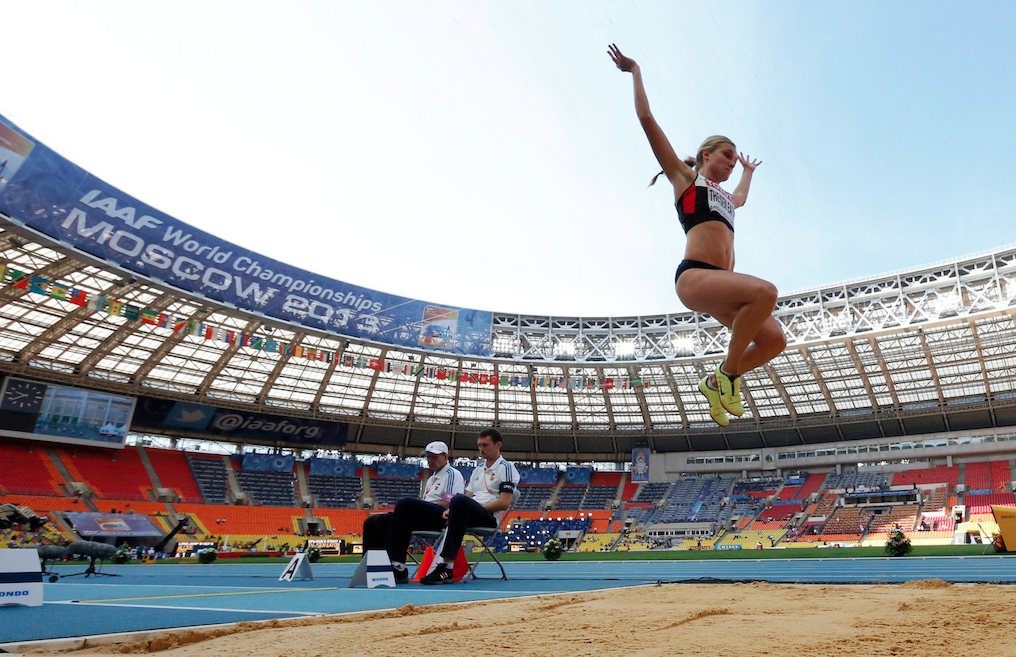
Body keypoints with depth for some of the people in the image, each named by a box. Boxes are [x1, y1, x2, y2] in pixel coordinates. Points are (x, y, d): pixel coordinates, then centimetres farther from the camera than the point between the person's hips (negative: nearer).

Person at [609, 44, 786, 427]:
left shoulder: (724, 197, 35)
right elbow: (647, 119, 13)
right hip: (694, 276, -8)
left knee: (774, 341, -9)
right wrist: (635, 72, 18)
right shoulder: (685, 177, 15)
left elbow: (742, 198, 63)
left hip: (722, 283, 8)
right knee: (765, 291, -31)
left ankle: (717, 382, 9)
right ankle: (727, 375, -17)